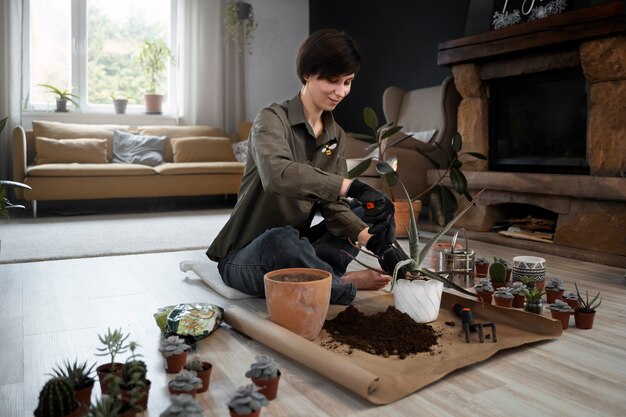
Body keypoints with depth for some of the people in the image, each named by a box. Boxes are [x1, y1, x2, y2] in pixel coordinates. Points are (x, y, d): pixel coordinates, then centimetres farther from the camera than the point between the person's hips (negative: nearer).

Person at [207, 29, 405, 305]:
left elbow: (333, 204, -3)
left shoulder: (336, 135, 6)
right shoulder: (273, 119, -15)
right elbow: (277, 174, -38)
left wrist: (373, 240, -20)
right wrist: (352, 187, -44)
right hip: (245, 258, -7)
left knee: (376, 211, -1)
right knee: (283, 239, -40)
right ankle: (344, 284, -14)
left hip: (295, 247, 7)